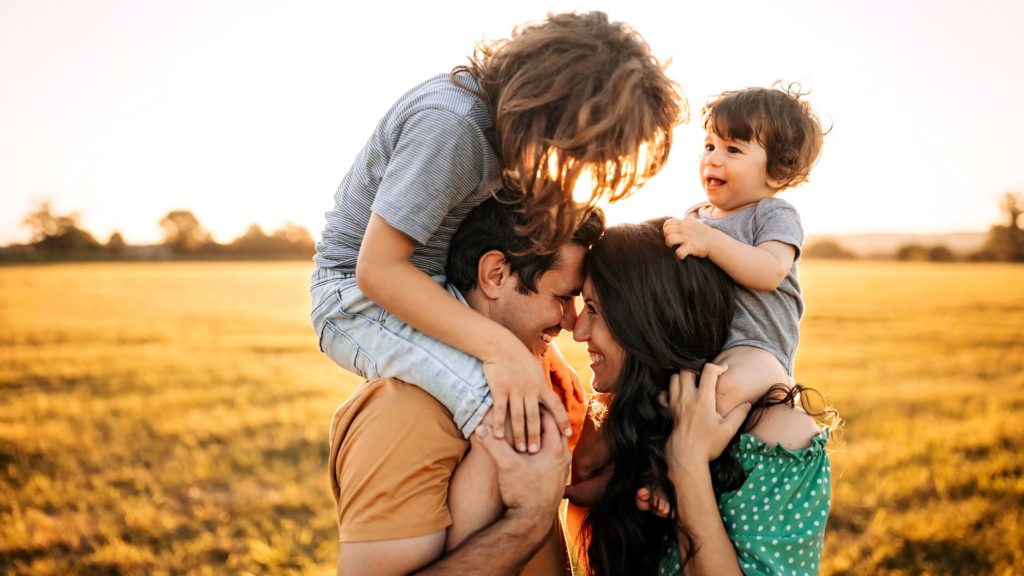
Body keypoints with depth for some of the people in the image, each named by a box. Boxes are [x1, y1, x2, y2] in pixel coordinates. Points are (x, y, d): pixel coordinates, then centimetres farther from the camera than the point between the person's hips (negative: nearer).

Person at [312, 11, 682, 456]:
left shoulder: (509, 103, -4)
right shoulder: (449, 124, -29)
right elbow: (377, 267, -30)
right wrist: (500, 347, -37)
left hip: (430, 286, 9)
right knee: (529, 427, -29)